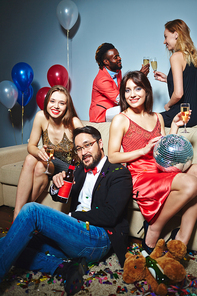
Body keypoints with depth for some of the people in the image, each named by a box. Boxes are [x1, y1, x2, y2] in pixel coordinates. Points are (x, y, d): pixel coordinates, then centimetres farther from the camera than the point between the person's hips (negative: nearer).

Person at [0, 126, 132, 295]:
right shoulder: (80, 170, 20)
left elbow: (110, 215, -14)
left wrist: (72, 216, -7)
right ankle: (65, 268, -18)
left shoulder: (119, 173, -1)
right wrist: (57, 187, 3)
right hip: (72, 236, 8)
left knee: (32, 210, -24)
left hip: (98, 238, -8)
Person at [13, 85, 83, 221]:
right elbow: (31, 145, -5)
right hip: (49, 161, 4)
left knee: (40, 167, -30)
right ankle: (17, 214, -25)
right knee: (30, 159, -27)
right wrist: (38, 152, -30)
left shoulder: (73, 123, -22)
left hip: (69, 167, -3)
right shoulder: (41, 117, -11)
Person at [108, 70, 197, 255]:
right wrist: (144, 150, -12)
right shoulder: (121, 120, 2)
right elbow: (112, 157, -5)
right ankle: (153, 230, -7)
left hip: (161, 174, 6)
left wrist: (174, 127, 10)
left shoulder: (157, 118, 18)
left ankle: (181, 240, -16)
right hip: (139, 177, -6)